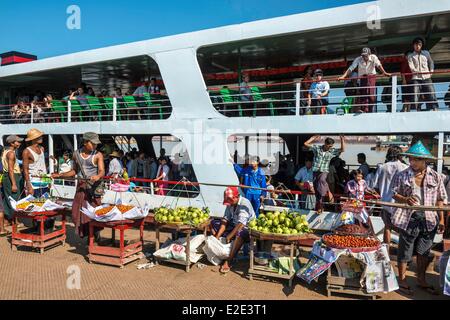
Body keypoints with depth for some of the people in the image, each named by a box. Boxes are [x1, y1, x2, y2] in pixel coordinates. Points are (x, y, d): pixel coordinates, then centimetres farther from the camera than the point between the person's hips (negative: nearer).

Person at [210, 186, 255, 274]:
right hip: (234, 225, 8)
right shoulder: (230, 204, -2)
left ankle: (228, 261, -36)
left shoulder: (244, 204, -24)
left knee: (240, 232, -43)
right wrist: (217, 236, -14)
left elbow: (241, 223, -31)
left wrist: (230, 236, -30)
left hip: (246, 227, -8)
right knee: (213, 223, 0)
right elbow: (225, 219, -5)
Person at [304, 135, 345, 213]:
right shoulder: (317, 148, 3)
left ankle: (328, 192, -17)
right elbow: (306, 144, 4)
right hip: (315, 171, 1)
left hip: (324, 172, -1)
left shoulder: (332, 151, 4)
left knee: (322, 179, -38)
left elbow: (343, 149, -1)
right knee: (317, 191, 4)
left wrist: (342, 140, -5)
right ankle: (319, 207, 16)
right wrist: (313, 138, 5)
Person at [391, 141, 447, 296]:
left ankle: (421, 280, 33)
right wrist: (405, 199, -19)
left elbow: (440, 199, 6)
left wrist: (441, 219, 2)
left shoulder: (436, 177, 2)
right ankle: (402, 280, 23)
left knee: (424, 252, 15)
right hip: (409, 219, -2)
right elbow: (394, 194, 2)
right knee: (405, 251, 7)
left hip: (429, 220, 3)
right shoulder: (402, 176, -4)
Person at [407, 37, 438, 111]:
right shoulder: (410, 56, 10)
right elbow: (411, 66, -5)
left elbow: (431, 62, 20)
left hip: (426, 77, 1)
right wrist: (416, 71, -25)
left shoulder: (426, 53, 17)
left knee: (431, 94, -7)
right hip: (416, 78, -1)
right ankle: (417, 111, -5)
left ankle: (435, 109, -9)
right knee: (415, 96, -8)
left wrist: (431, 71, 3)